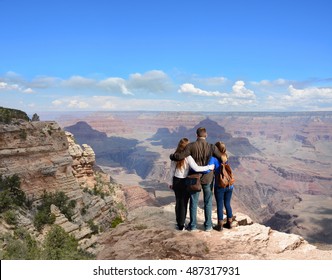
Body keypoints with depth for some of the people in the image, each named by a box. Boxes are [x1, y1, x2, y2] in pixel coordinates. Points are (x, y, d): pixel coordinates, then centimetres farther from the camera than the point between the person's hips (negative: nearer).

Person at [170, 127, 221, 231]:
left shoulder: (191, 146, -14)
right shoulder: (211, 147, -11)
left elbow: (179, 156, -19)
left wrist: (171, 156, 1)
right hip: (207, 178, 1)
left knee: (193, 202, 12)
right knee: (208, 202, 14)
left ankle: (193, 225, 20)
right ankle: (208, 225, 21)